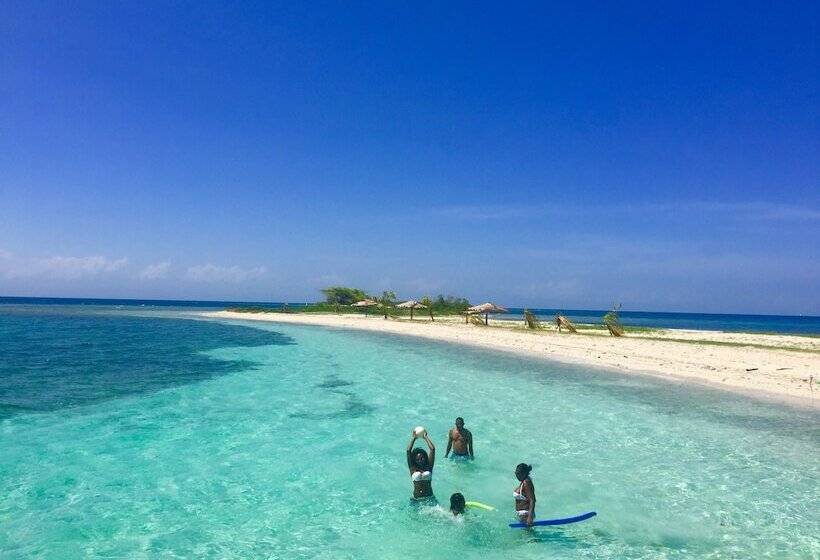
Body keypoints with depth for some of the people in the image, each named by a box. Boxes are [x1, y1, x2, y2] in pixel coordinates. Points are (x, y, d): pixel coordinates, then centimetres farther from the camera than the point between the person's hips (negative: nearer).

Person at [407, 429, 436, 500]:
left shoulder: (428, 467, 6)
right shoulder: (413, 469, 4)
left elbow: (433, 449, 2)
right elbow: (408, 451, -3)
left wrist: (426, 437, 8)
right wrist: (413, 438, 6)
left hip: (429, 497, 0)